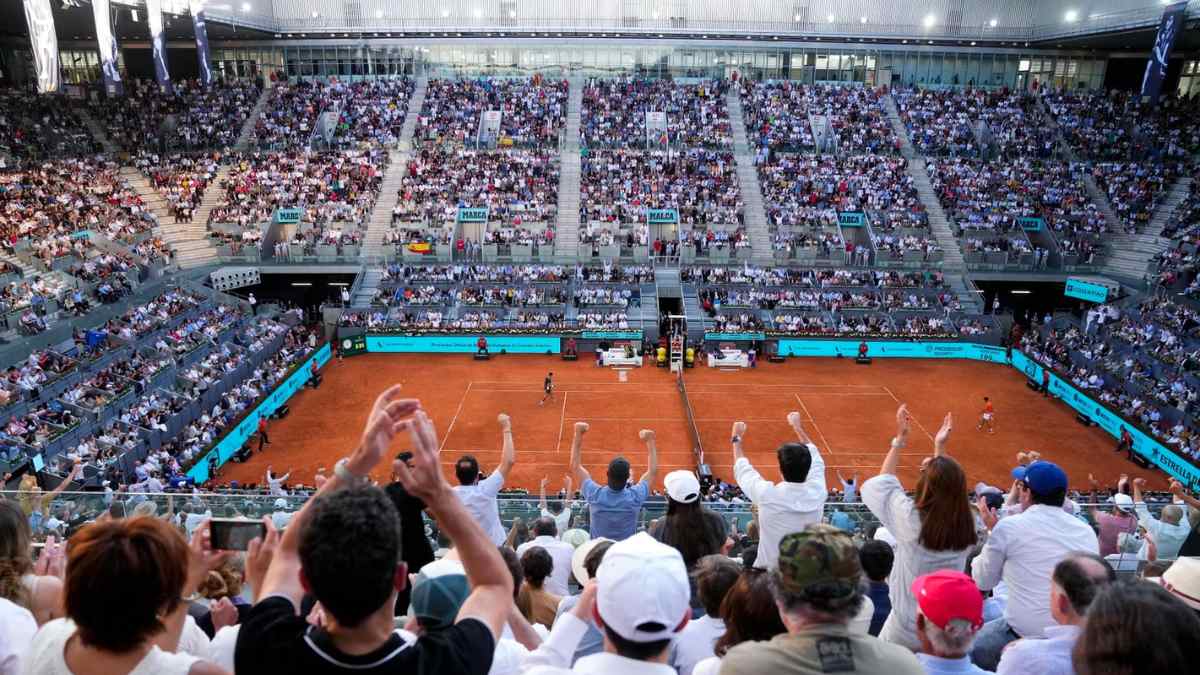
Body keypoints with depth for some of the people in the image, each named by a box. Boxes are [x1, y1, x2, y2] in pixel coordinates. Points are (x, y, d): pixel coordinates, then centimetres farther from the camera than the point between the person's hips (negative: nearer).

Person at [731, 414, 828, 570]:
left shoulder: (767, 495, -20)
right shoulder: (818, 493, -11)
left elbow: (742, 469, 2)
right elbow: (814, 458, 11)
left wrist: (737, 438, 19)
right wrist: (797, 427, 24)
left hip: (770, 572, -3)